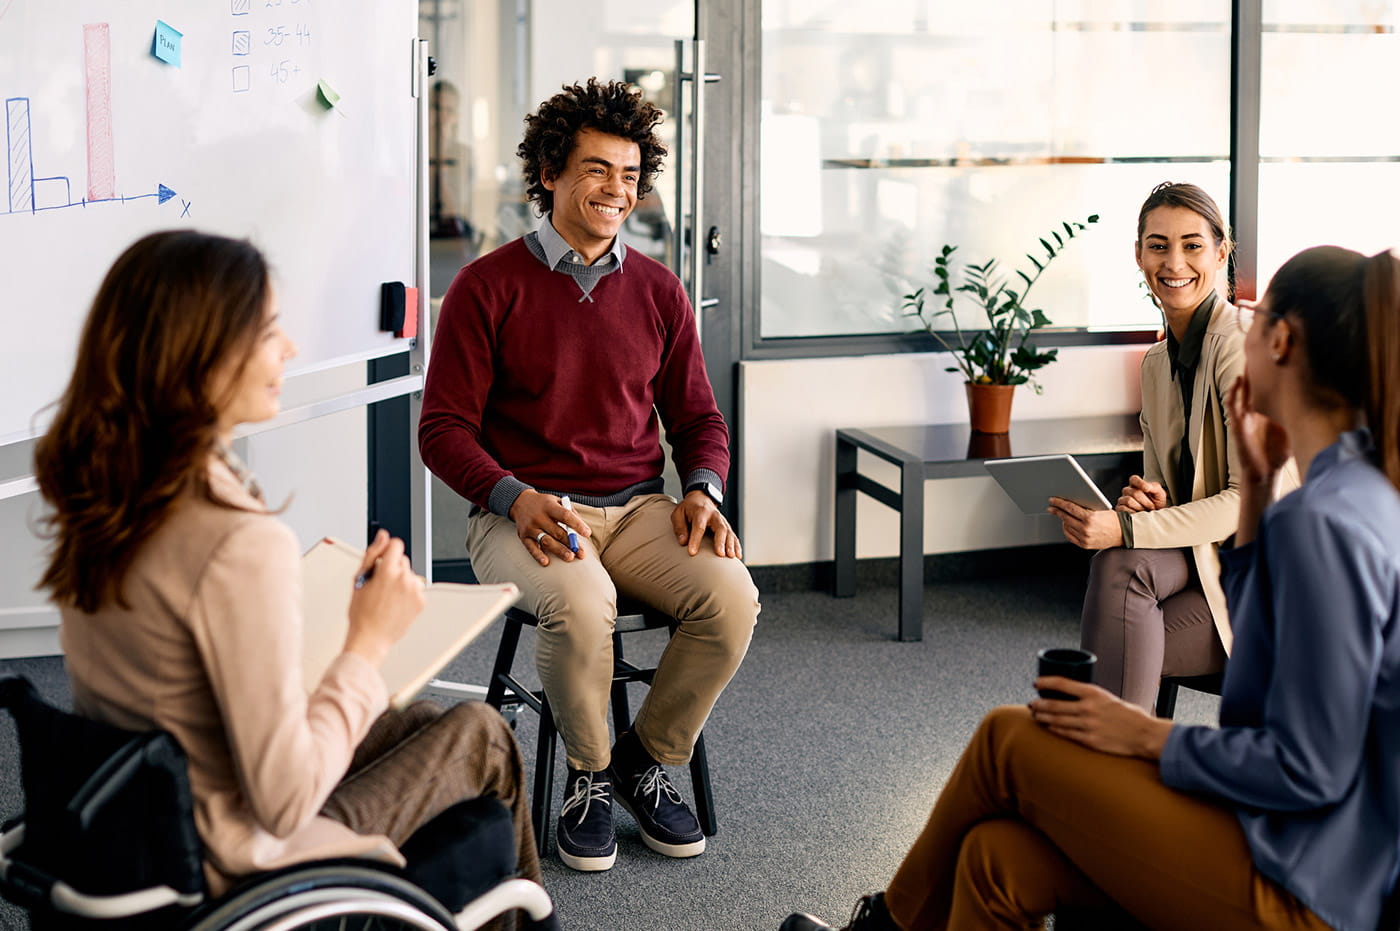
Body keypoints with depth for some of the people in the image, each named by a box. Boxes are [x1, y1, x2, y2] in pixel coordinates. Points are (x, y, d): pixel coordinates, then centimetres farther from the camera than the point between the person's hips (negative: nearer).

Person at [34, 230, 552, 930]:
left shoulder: (95, 494, -8)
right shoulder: (242, 545, -34)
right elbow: (285, 801, -29)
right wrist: (369, 642, -18)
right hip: (237, 869, -8)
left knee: (422, 721, 27)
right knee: (484, 737, 16)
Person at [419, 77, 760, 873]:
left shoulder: (658, 291, 11)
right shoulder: (489, 287, -2)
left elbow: (698, 418, 17)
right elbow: (444, 428, -4)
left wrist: (702, 491, -6)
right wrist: (517, 499, -21)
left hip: (637, 509, 4)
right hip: (522, 514, -4)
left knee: (732, 596, -25)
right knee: (580, 601, -36)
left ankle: (648, 757, 1)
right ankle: (590, 772, -6)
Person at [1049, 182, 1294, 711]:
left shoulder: (1242, 346, -14)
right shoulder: (1156, 364, 11)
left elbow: (1252, 500, -19)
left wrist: (1126, 529, -27)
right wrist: (1149, 503, -9)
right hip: (1201, 561, 6)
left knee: (1121, 563, -28)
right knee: (1118, 562, -26)